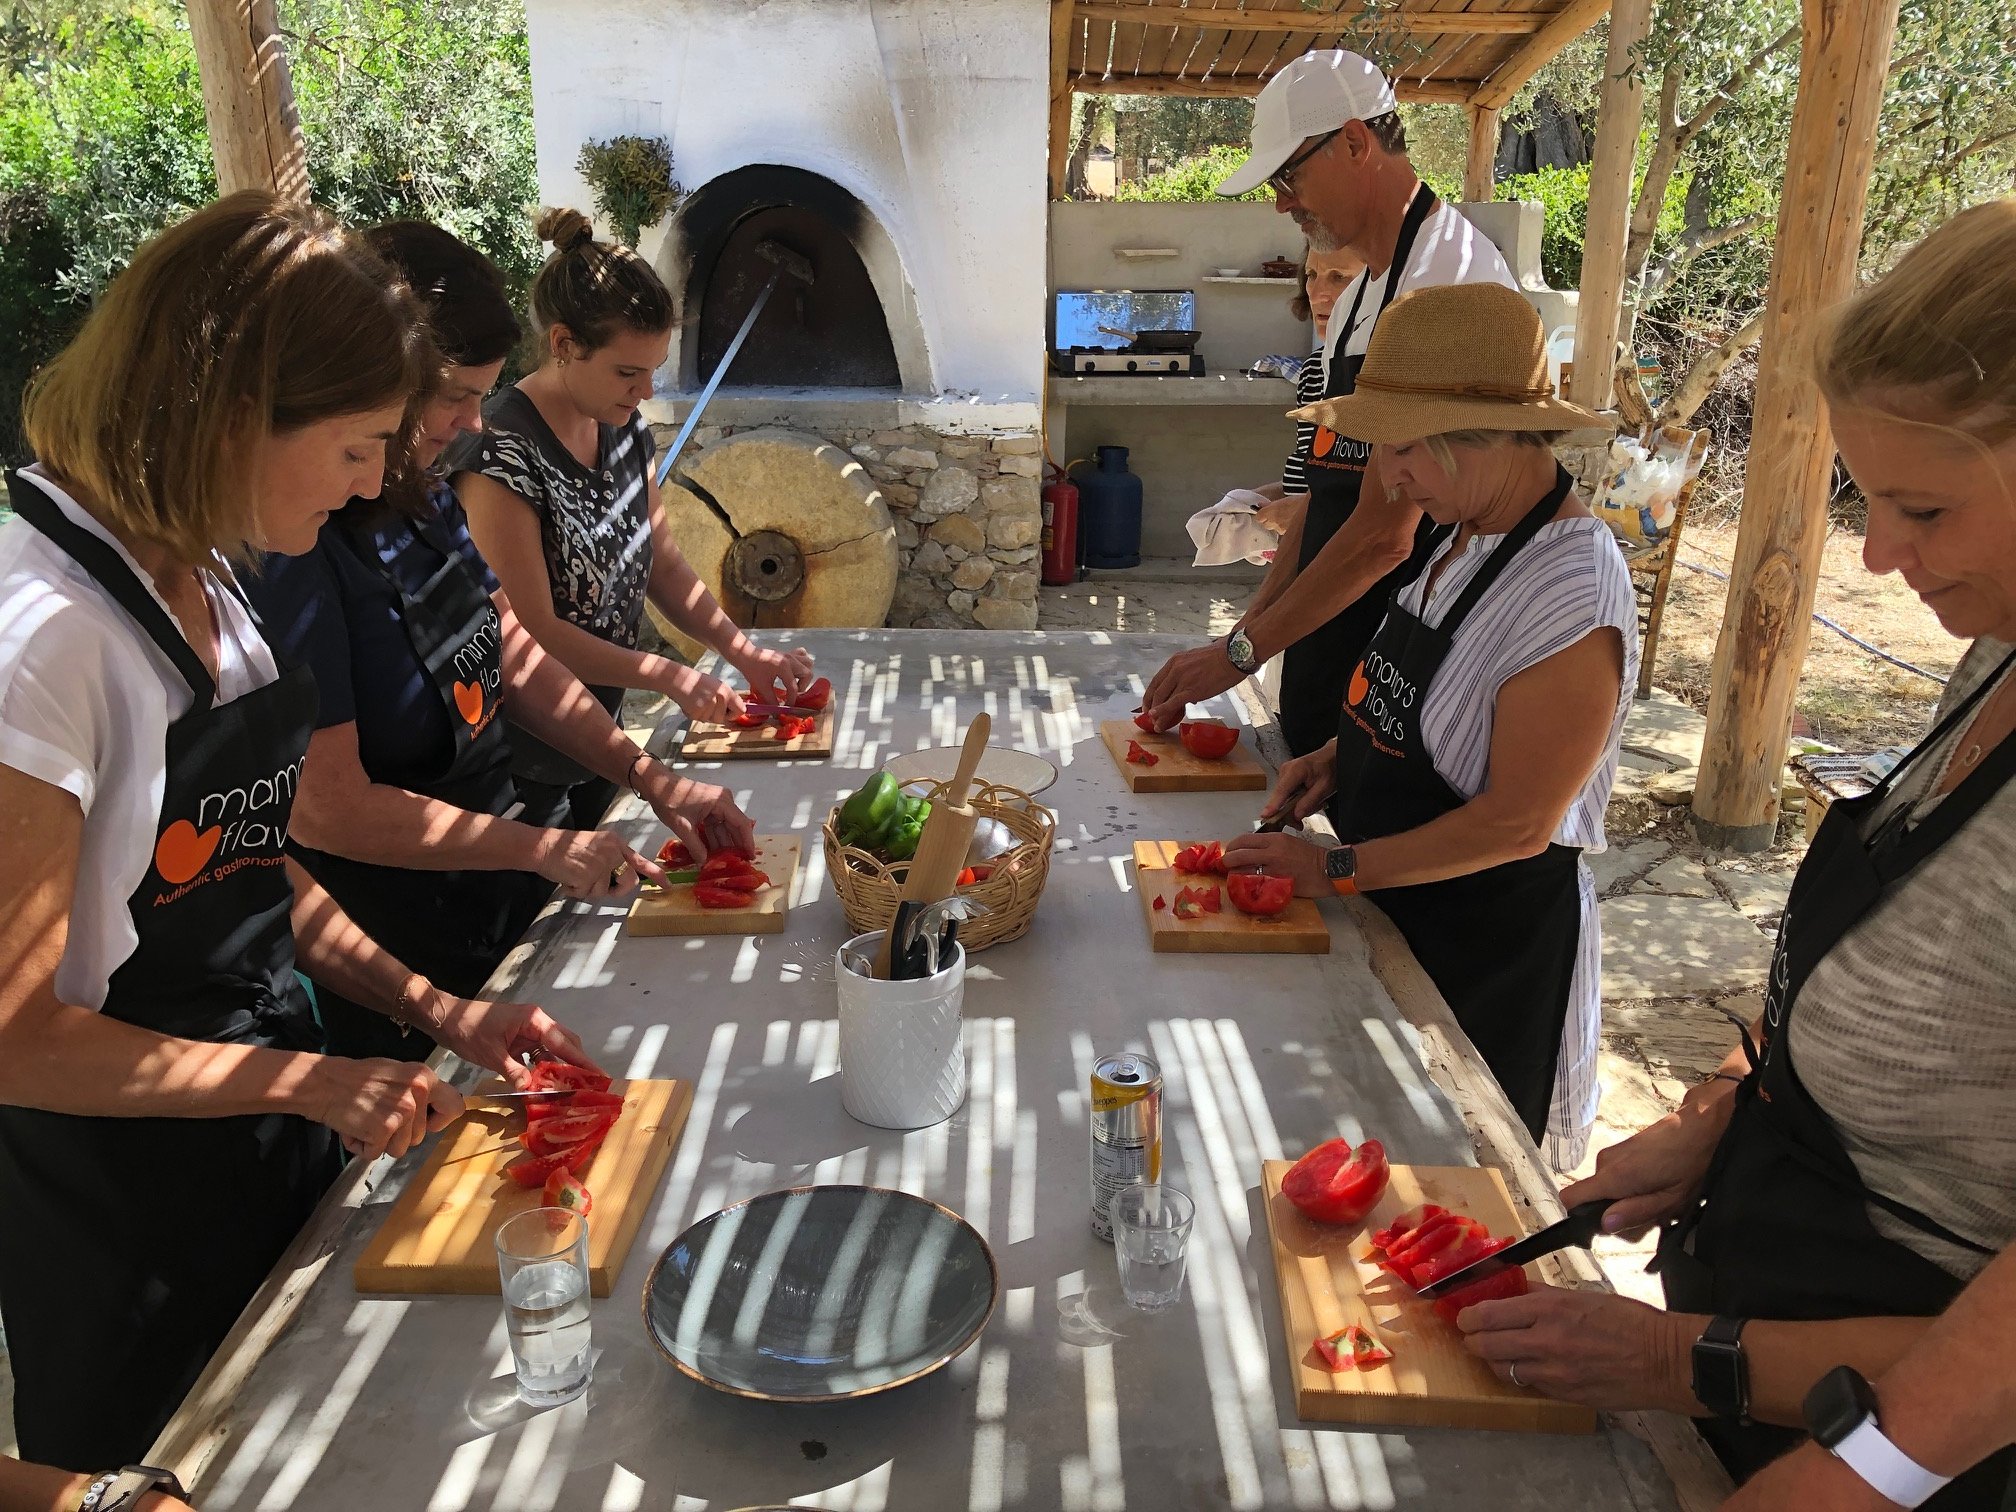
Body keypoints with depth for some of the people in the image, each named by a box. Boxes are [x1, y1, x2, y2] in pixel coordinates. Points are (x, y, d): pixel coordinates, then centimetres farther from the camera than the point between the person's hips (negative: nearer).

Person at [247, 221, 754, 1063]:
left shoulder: (423, 494, 1)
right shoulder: (293, 546, -25)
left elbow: (513, 658, 8)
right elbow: (331, 810, -25)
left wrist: (654, 783, 1)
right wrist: (544, 850, -18)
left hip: (498, 894, 8)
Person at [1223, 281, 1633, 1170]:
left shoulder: (1573, 596, -28)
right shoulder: (1462, 536, 0)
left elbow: (1517, 822, -26)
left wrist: (1337, 870, -21)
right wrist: (1344, 755, -1)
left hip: (1492, 944, -8)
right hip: (1402, 909, 8)